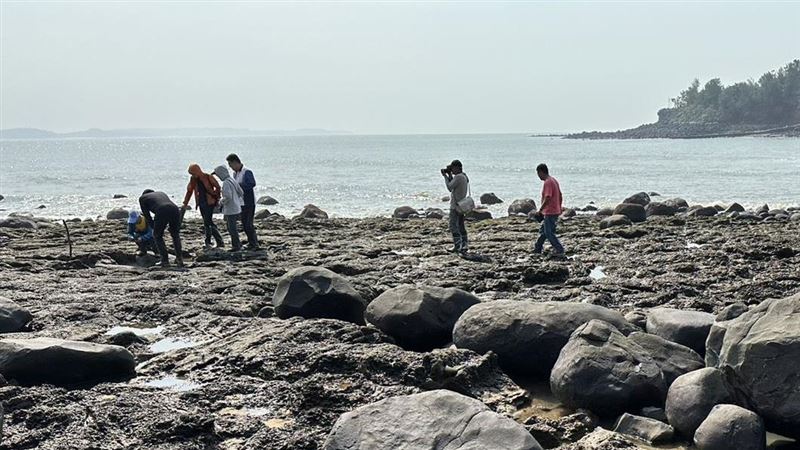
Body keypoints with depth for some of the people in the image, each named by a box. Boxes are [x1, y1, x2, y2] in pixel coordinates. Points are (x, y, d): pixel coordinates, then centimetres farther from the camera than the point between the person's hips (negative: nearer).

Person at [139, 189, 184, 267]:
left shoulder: (142, 198, 30)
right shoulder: (162, 193, 42)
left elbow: (147, 215, 24)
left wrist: (154, 228, 33)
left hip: (161, 212, -4)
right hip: (175, 209, 4)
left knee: (158, 236, 21)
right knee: (175, 234, 28)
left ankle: (165, 261, 14)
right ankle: (179, 258, 17)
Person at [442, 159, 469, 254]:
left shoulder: (458, 177, -19)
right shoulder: (464, 176, 12)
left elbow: (449, 187, -17)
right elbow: (452, 185, 19)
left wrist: (445, 176, -6)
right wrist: (449, 175, 11)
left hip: (455, 206, -10)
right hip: (461, 205, 10)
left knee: (453, 226, -7)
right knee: (461, 226, 13)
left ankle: (457, 246, -10)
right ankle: (465, 245, 13)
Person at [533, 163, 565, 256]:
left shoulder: (547, 182, -18)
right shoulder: (554, 180, 13)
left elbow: (548, 198, -26)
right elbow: (560, 195, 19)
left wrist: (540, 210, -21)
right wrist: (559, 208, 25)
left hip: (550, 213, -10)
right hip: (555, 211, 10)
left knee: (549, 233, -5)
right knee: (543, 231, 19)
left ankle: (560, 250, -6)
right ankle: (537, 249, 27)